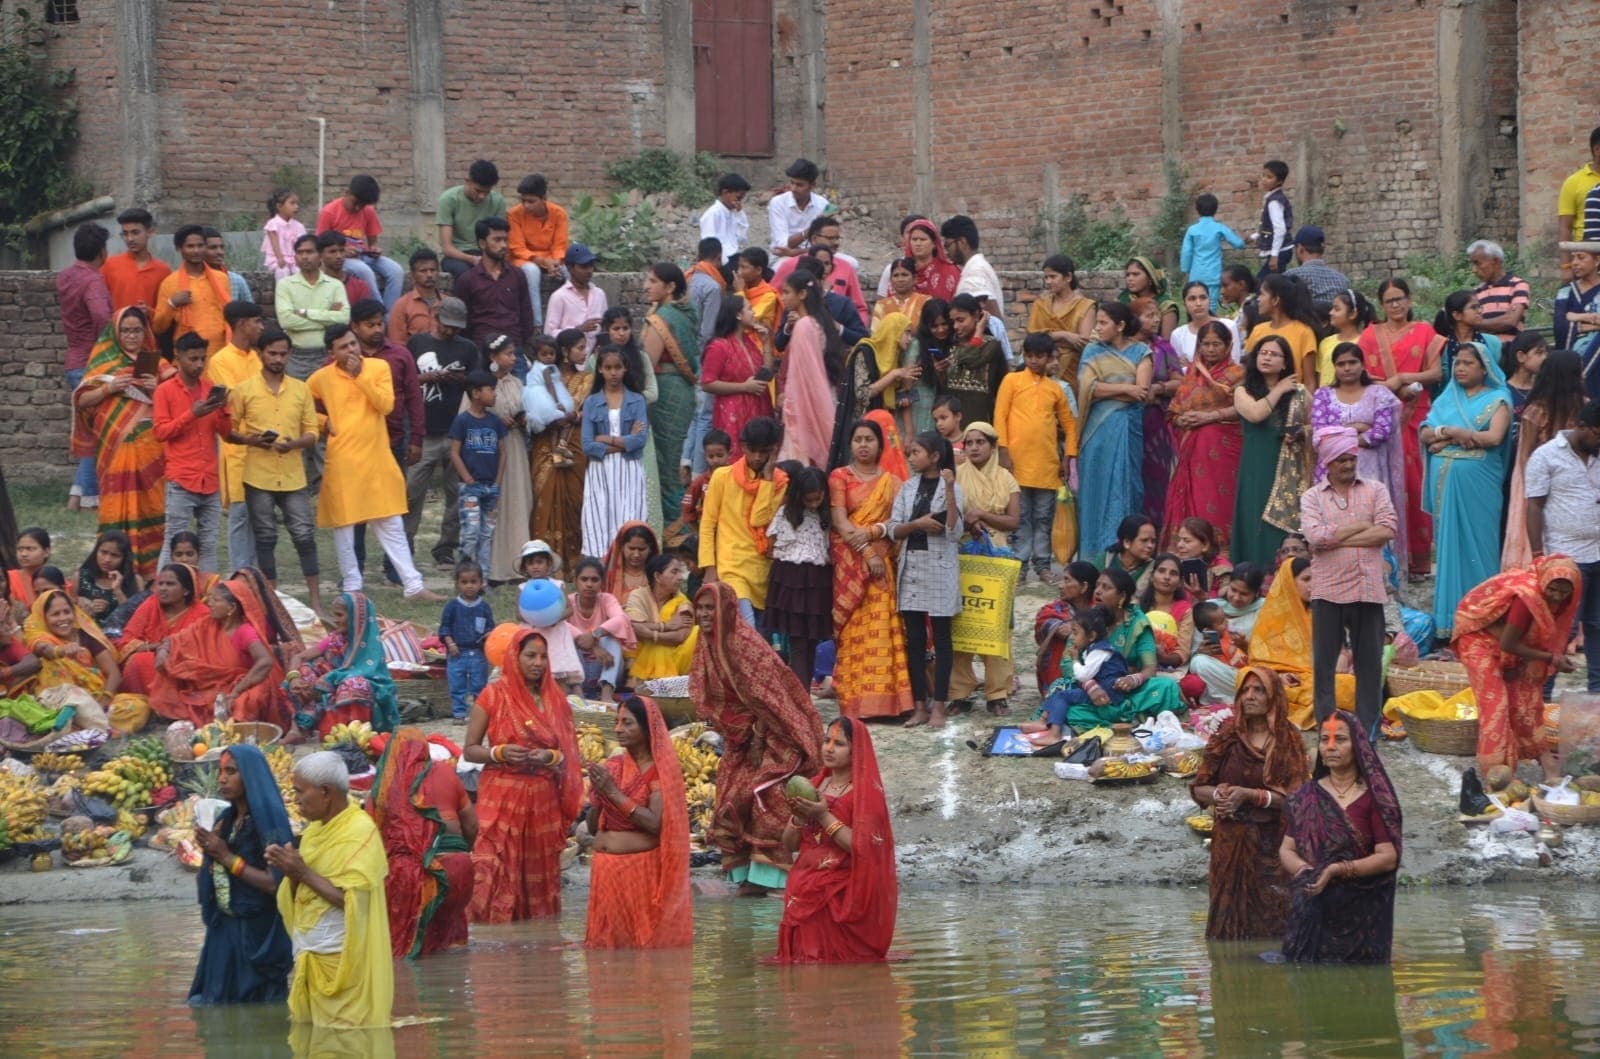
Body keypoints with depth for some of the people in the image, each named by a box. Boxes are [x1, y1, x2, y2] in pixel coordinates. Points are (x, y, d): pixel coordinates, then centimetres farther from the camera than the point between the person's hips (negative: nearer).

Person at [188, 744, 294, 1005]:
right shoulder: (225, 820, 11)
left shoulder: (268, 820, -10)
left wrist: (228, 858, -14)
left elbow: (276, 883, -17)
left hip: (258, 934, -7)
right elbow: (204, 883, 13)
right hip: (223, 932, 7)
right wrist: (209, 852, -7)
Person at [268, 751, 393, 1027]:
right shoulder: (316, 828, 13)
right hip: (309, 959, 8)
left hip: (341, 961, -8)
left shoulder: (360, 831, -12)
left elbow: (352, 901, -20)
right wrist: (291, 871, -4)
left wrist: (305, 873, -17)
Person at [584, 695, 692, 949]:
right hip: (605, 869, 6)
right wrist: (598, 794, -7)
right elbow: (592, 828, 13)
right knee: (606, 939, 8)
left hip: (640, 869, -6)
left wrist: (614, 793, -17)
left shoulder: (659, 770, -5)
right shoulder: (612, 766, 10)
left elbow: (655, 823, -19)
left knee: (644, 942, -4)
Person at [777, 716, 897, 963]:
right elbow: (789, 845, 13)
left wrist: (824, 817, -19)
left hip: (841, 894, -6)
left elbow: (863, 848, -18)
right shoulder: (813, 786, 13)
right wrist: (799, 818, -7)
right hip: (804, 891, 6)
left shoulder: (866, 792, -6)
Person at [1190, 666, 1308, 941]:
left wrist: (1249, 795, -18)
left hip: (1271, 844, -2)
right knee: (1229, 918, 1)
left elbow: (1294, 797, -8)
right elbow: (1198, 789, 8)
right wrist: (1218, 794, -14)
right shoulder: (1226, 737, 7)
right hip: (1229, 843, 2)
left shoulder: (1288, 741, 0)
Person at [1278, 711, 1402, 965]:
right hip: (1312, 913, 3)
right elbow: (1286, 850, 10)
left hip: (1359, 916, -3)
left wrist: (1338, 871, -18)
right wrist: (1305, 870, -12)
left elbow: (1389, 857, -8)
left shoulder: (1374, 798, -1)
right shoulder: (1306, 797, 12)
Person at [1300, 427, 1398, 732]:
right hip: (1327, 590, 0)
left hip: (1368, 589, 1)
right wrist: (1360, 527, -6)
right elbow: (1315, 536, -11)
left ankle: (1367, 727, 10)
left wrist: (1337, 539, -8)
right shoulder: (1312, 498, 6)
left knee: (1369, 661, 4)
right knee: (1324, 661, 2)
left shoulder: (1375, 491, 9)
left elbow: (1388, 530, -7)